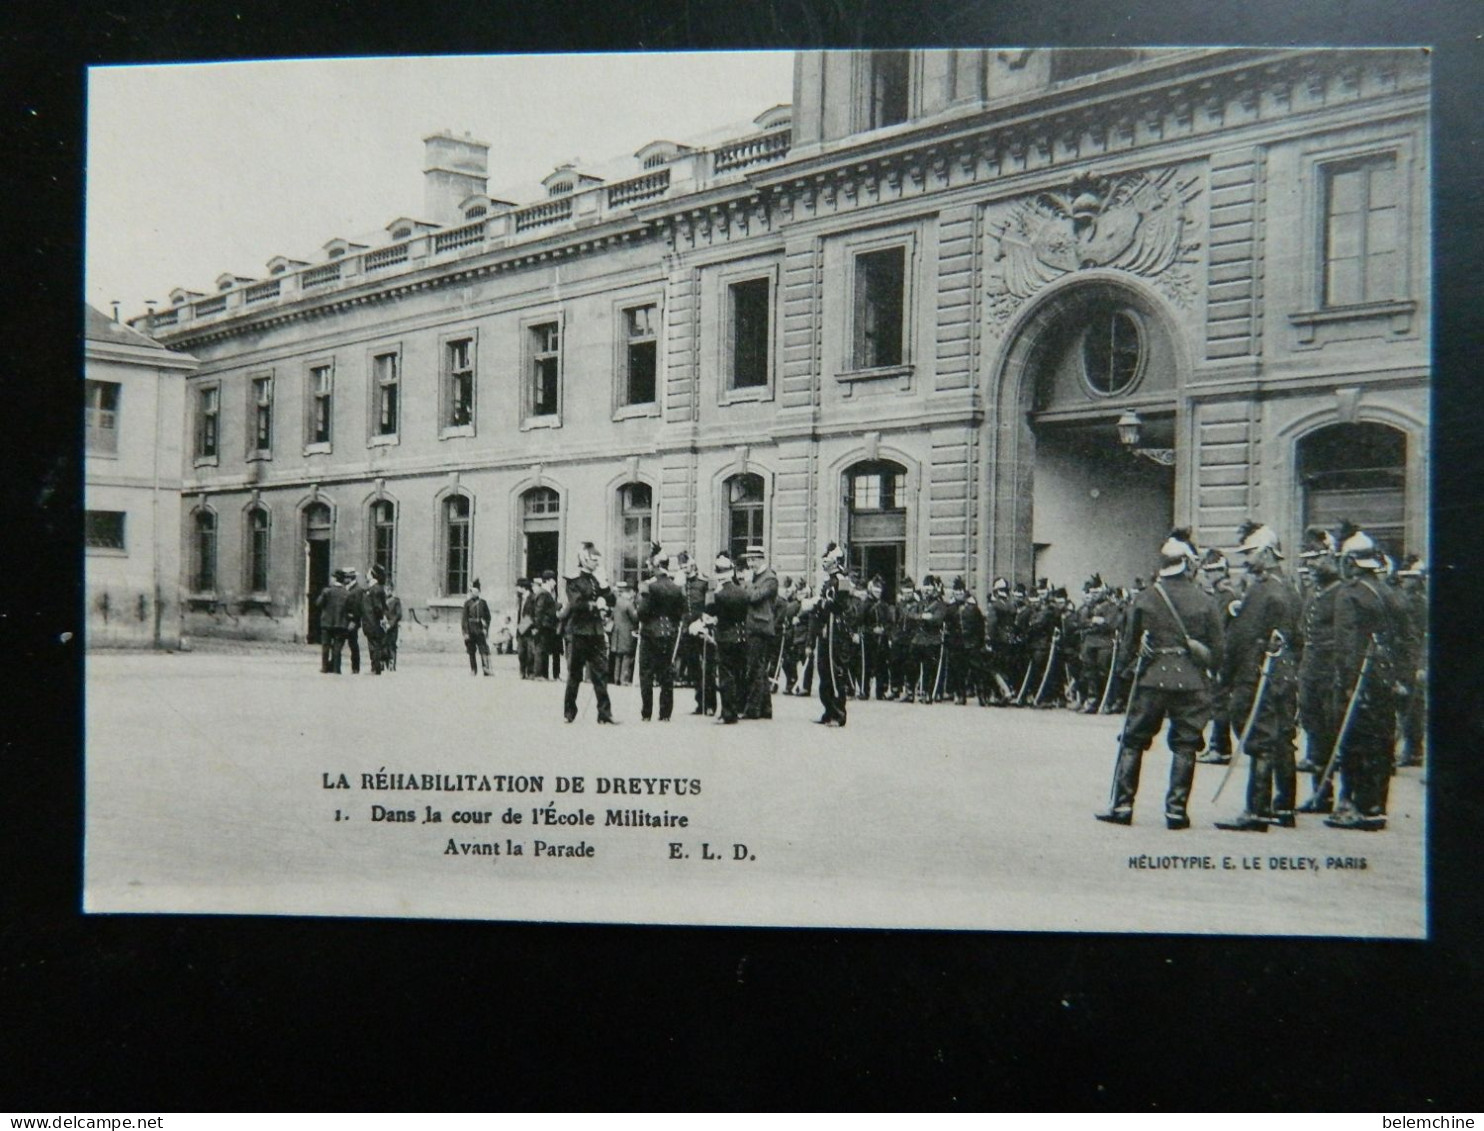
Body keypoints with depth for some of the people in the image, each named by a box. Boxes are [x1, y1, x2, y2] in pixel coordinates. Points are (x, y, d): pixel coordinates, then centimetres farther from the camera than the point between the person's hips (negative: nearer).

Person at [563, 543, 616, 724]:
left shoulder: (599, 578, 13)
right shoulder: (574, 580, -3)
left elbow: (611, 601, 3)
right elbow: (576, 604, -17)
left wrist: (602, 582, -6)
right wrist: (595, 604, -15)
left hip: (597, 632, 5)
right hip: (578, 632, -4)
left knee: (601, 673, -1)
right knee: (574, 674, 4)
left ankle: (604, 713, 0)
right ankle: (569, 712, 14)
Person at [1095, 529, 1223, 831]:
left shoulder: (1144, 599, -2)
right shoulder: (1204, 602, -1)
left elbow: (1128, 643, 5)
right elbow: (1217, 650, 4)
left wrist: (1128, 669, 20)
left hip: (1151, 680, 0)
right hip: (1191, 682, 0)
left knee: (1133, 742, 7)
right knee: (1184, 746, 7)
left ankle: (1122, 805, 7)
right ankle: (1177, 809, 6)